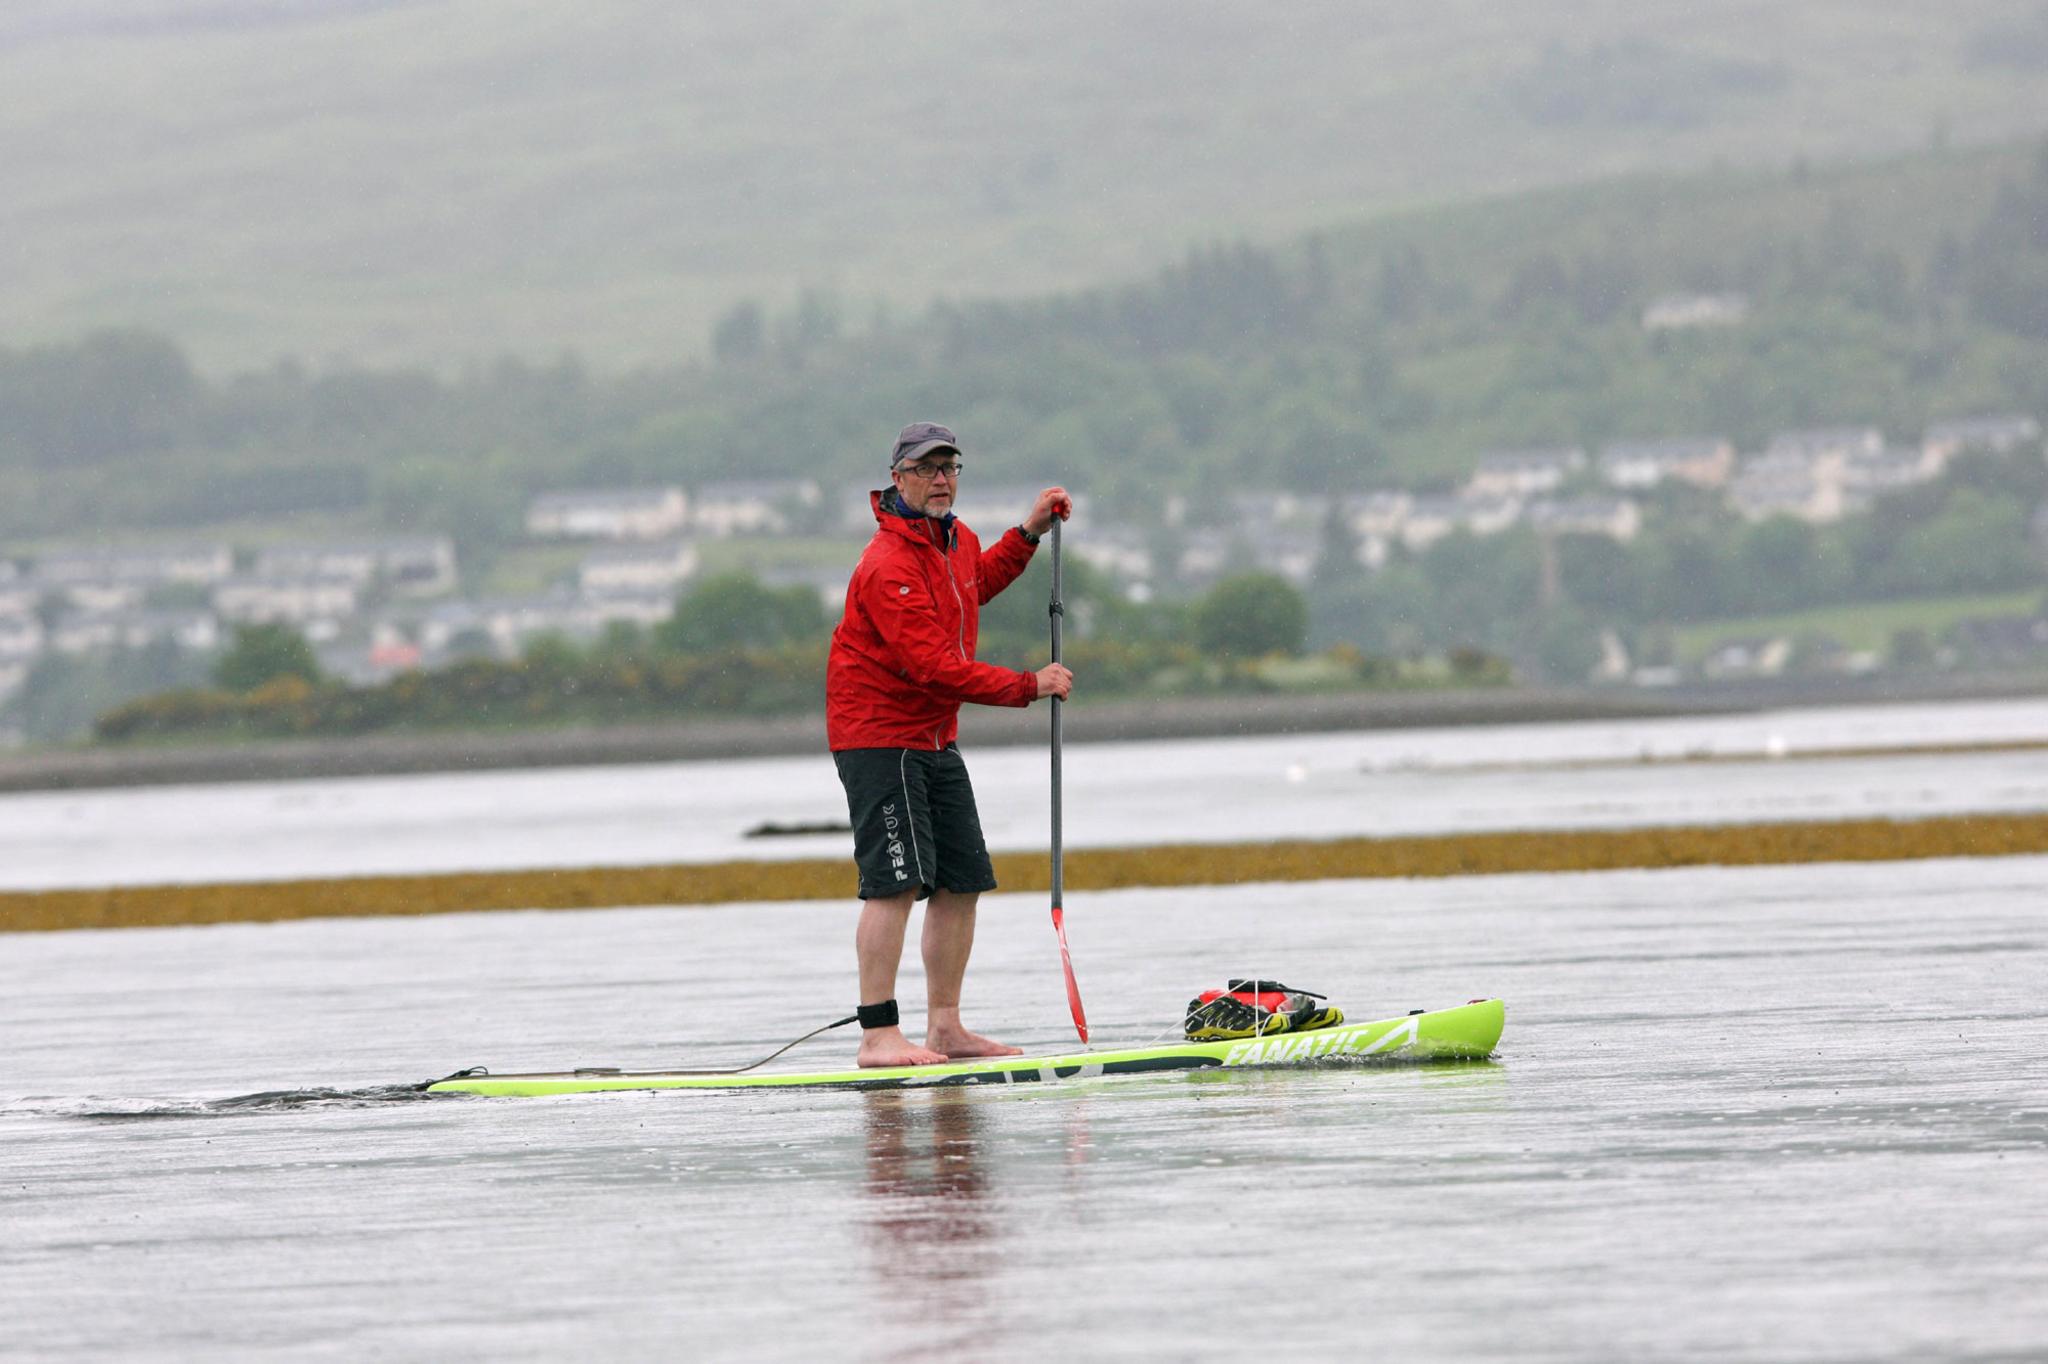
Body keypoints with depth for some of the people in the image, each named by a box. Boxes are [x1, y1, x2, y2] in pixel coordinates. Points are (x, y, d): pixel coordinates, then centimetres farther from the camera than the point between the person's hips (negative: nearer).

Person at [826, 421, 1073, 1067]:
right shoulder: (888, 565, -22)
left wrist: (1028, 533, 24)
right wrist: (1029, 687, -20)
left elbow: (977, 584, 36)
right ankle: (879, 1036, -19)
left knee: (962, 882, 10)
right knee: (897, 882, -16)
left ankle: (945, 1027, 17)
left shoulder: (957, 540, 9)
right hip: (879, 737, -10)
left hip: (935, 741, 10)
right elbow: (934, 667, -26)